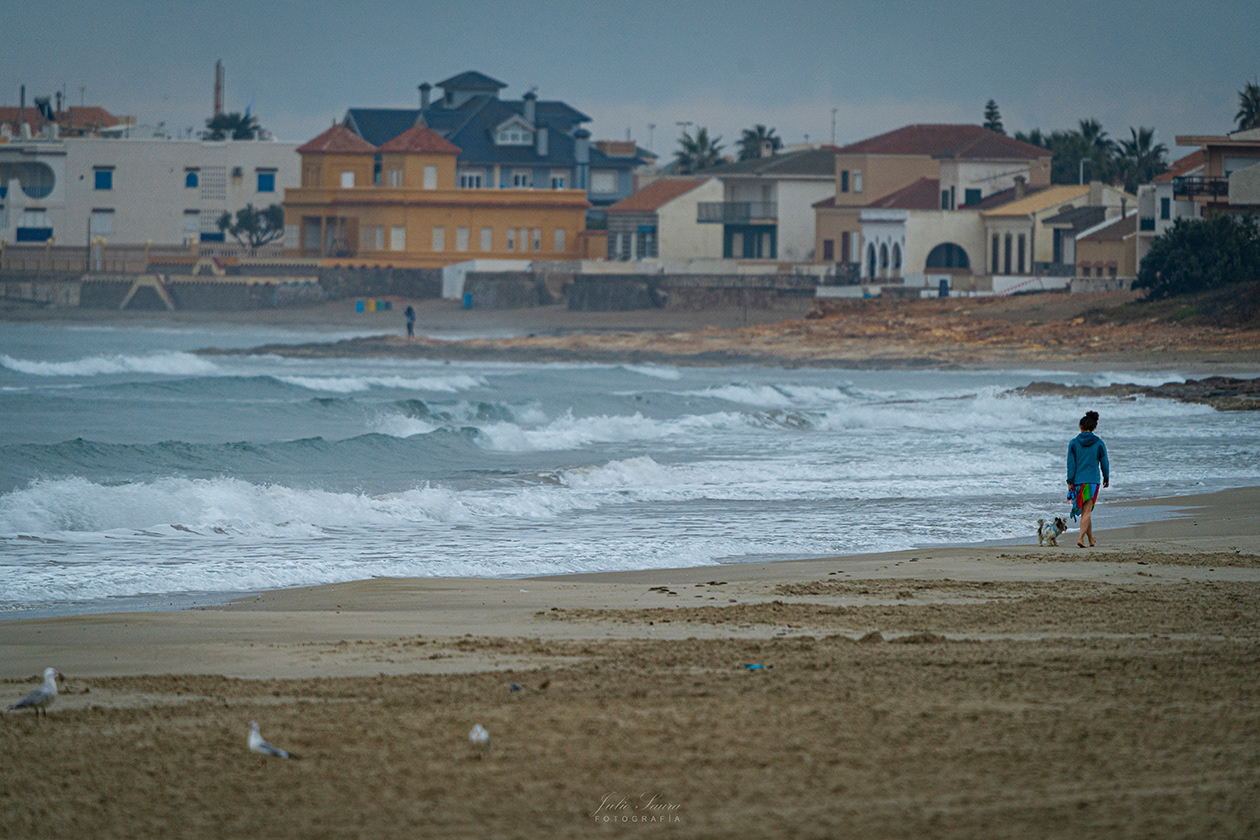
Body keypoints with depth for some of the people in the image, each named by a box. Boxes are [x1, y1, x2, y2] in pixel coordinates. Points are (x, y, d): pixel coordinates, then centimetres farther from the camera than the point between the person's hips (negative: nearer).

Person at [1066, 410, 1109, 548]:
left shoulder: (1074, 443, -2)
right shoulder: (1099, 443, -3)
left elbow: (1071, 464, -4)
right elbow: (1104, 463, 3)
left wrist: (1070, 482, -1)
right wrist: (1106, 478, 18)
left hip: (1078, 480, 1)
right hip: (1093, 480, -1)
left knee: (1085, 511, 14)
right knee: (1087, 512, -2)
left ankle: (1091, 539, 21)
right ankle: (1081, 538, -18)